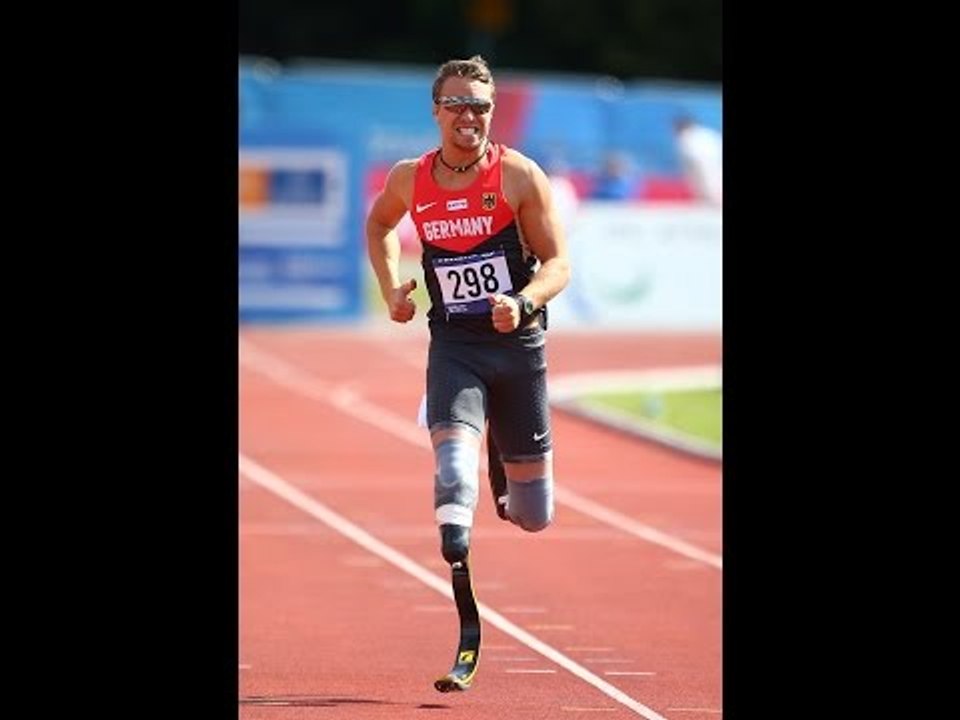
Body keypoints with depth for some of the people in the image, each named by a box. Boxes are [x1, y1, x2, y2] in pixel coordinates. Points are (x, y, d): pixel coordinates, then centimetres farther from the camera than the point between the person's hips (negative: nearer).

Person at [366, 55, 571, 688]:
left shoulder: (520, 176, -6)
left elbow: (559, 263, -6)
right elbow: (380, 224, 25)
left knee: (534, 515, 8)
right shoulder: (410, 180, 2)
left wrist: (521, 302, -25)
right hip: (453, 346, 1)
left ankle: (506, 471, 45)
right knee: (454, 459, -27)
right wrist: (391, 288, 9)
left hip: (519, 345, 0)